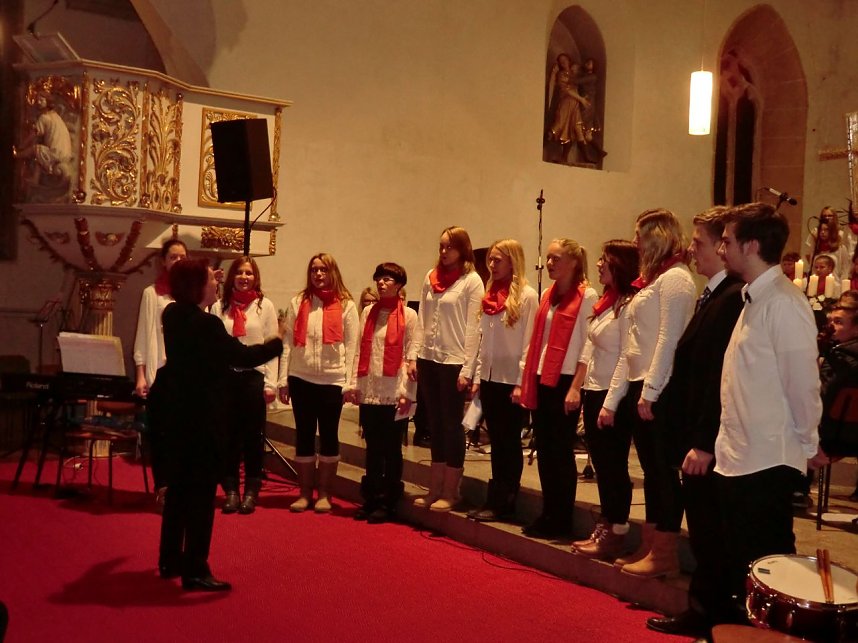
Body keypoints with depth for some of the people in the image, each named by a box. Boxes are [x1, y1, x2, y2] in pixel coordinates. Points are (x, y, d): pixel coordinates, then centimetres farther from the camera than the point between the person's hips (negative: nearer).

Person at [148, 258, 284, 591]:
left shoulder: (173, 314, 5)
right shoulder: (206, 323, -22)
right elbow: (242, 356, -18)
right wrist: (277, 342, -3)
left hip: (177, 412, 9)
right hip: (202, 417, -9)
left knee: (179, 486, 18)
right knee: (202, 491, -1)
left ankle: (170, 560, 28)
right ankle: (195, 570, 4)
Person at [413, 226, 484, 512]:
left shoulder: (472, 281, -7)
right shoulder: (431, 277, 10)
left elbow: (473, 328, -10)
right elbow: (421, 320, 12)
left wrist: (467, 369, -14)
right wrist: (413, 357, 6)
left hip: (453, 362, -6)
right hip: (428, 359, 6)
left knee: (452, 426, 2)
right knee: (435, 426, 12)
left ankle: (450, 492, 12)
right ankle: (434, 489, 20)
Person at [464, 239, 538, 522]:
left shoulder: (527, 296, -9)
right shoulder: (490, 295, 13)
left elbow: (528, 343, -13)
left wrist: (521, 383, -16)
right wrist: (477, 376, 11)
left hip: (511, 381, -7)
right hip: (490, 379, 7)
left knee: (510, 443, 2)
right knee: (496, 443, 11)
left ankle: (504, 503, 10)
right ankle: (495, 499, 18)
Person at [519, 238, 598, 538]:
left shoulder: (587, 296, -7)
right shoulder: (548, 296, 14)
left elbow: (588, 347, -13)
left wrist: (575, 388, -18)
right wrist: (526, 381, 11)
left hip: (565, 383, -7)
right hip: (541, 382, 7)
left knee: (561, 453, 0)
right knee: (544, 452, 10)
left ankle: (561, 521, 11)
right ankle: (548, 514, 20)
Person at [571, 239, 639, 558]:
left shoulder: (628, 305, -15)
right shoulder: (605, 302, 13)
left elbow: (627, 359, -19)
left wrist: (610, 403, -19)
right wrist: (582, 390, 14)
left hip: (613, 398, -9)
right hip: (593, 392, 9)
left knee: (615, 467, 1)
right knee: (601, 466, 14)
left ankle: (616, 535, 11)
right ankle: (604, 529, 24)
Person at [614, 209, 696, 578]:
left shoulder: (674, 278, -11)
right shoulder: (653, 278, 17)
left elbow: (669, 338, -17)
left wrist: (650, 391, -18)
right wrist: (637, 389, 15)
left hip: (659, 390, -9)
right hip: (640, 386, 9)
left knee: (664, 470, -2)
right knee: (651, 470, 13)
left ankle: (665, 554, 6)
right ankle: (649, 546, 20)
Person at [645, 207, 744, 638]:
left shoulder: (733, 297, -18)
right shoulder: (712, 295, 14)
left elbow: (722, 376, -23)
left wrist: (704, 444, -22)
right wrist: (687, 438, 15)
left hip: (709, 446, -10)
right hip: (695, 439, 10)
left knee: (711, 536, 4)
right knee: (702, 533, 17)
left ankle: (709, 618, 17)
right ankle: (702, 612, 29)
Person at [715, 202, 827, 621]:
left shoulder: (782, 303, -17)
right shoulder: (753, 299, 12)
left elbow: (802, 382, -17)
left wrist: (808, 444, -6)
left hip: (767, 462, -9)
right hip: (738, 458, 9)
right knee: (737, 568, 18)